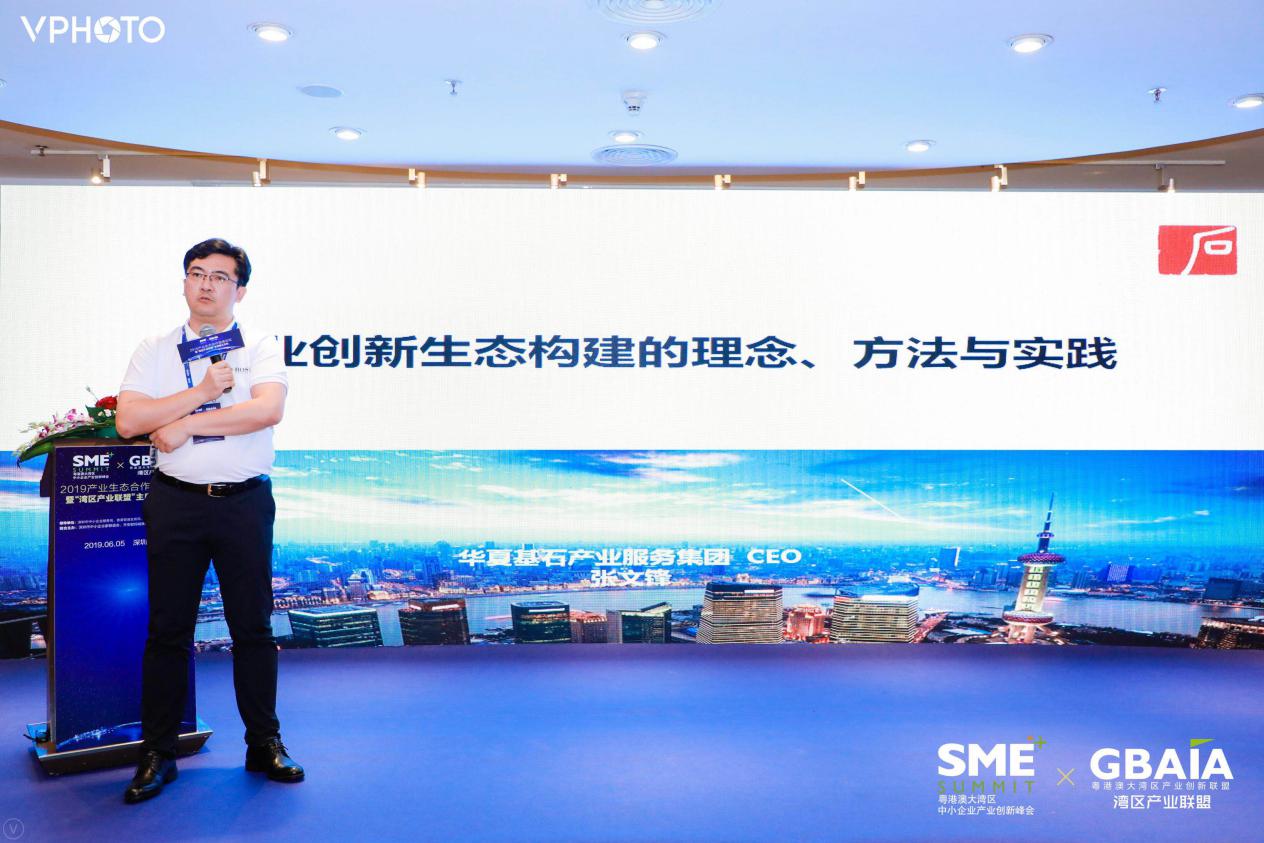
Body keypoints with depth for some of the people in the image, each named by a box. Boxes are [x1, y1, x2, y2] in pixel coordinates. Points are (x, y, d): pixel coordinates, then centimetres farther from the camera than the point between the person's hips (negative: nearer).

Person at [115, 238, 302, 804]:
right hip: (175, 502, 1)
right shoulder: (155, 351, 8)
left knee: (254, 626, 6)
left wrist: (185, 425, -14)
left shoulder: (260, 348, 4)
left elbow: (269, 409, -15)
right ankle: (157, 753, 18)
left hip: (245, 502, -1)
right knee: (168, 629, 6)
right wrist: (203, 391, -12)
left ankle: (265, 745, 20)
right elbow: (128, 420, -6)